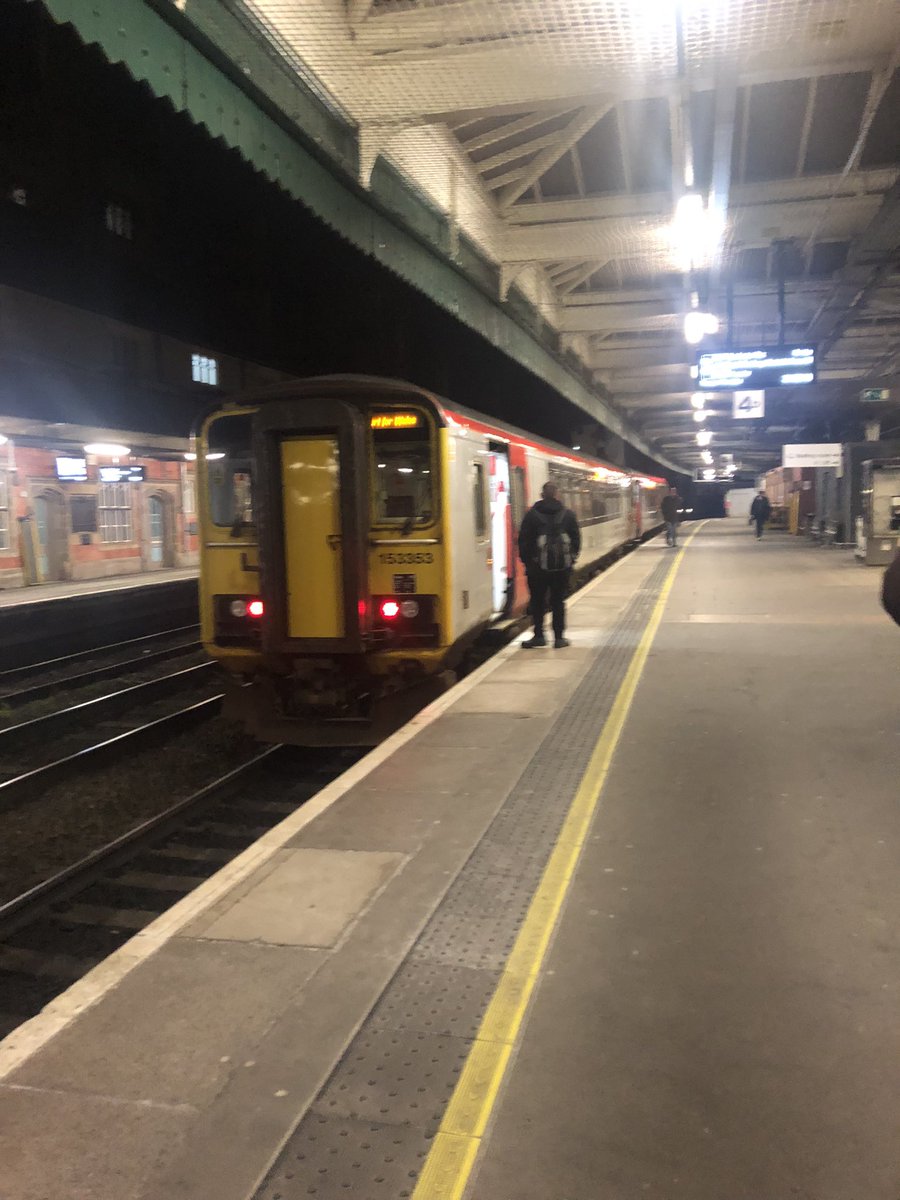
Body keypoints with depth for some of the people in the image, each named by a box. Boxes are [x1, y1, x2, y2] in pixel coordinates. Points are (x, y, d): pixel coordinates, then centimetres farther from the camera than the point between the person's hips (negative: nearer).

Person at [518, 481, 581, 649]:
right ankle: (559, 637, 8)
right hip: (562, 566, 1)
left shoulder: (532, 514, -2)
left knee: (537, 601, 10)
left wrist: (526, 560, 8)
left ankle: (539, 635, 7)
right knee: (558, 601, 8)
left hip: (538, 566, -1)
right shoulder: (568, 514, 3)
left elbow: (523, 540, -2)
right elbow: (576, 538, 7)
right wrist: (572, 558, 16)